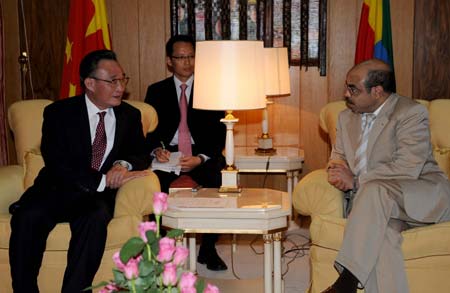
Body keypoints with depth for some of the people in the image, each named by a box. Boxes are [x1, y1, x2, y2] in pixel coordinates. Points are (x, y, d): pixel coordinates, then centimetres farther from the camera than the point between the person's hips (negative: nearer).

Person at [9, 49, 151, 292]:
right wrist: (102, 180, -20)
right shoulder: (58, 113, -2)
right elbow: (57, 165, -12)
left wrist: (124, 164, -14)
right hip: (57, 190, -1)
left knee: (95, 219, -35)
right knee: (26, 218, -31)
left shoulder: (130, 115, 10)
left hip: (98, 195, 1)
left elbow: (141, 154, 11)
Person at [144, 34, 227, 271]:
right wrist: (157, 150, -17)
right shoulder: (156, 91, 12)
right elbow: (148, 130, 6)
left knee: (220, 177, -30)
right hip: (167, 154, 1)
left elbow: (218, 134, 0)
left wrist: (200, 158, -18)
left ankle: (208, 249, -13)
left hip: (202, 156, 0)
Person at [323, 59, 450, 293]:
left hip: (425, 195, -5)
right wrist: (337, 171, -3)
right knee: (381, 228, -33)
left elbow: (407, 170, -18)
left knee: (376, 189, -36)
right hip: (381, 203, 5)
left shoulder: (411, 113, -9)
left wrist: (356, 181, -15)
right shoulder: (347, 117, 15)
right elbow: (338, 155, 23)